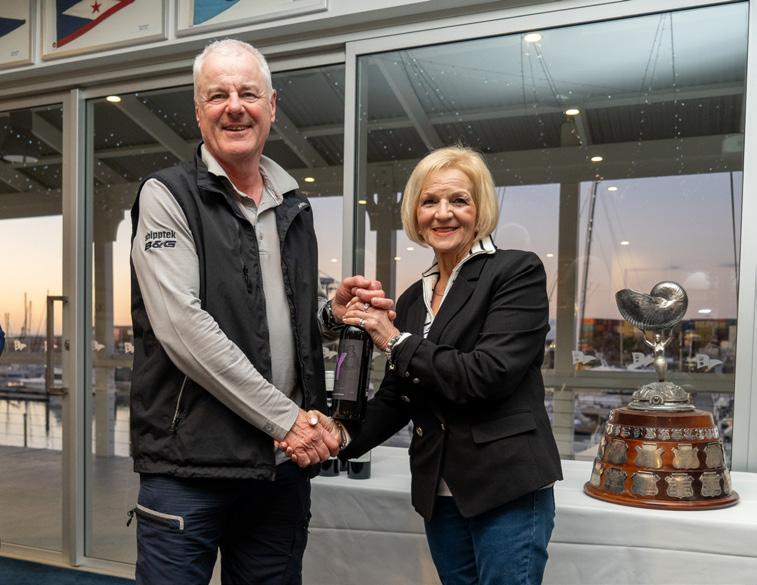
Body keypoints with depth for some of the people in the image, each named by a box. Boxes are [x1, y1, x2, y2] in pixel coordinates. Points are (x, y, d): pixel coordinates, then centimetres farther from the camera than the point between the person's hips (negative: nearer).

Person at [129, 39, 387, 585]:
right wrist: (283, 417, -17)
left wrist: (331, 312, -1)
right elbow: (181, 325, -17)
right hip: (189, 464, -5)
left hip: (284, 463, 5)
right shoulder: (167, 196, -5)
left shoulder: (295, 207, 13)